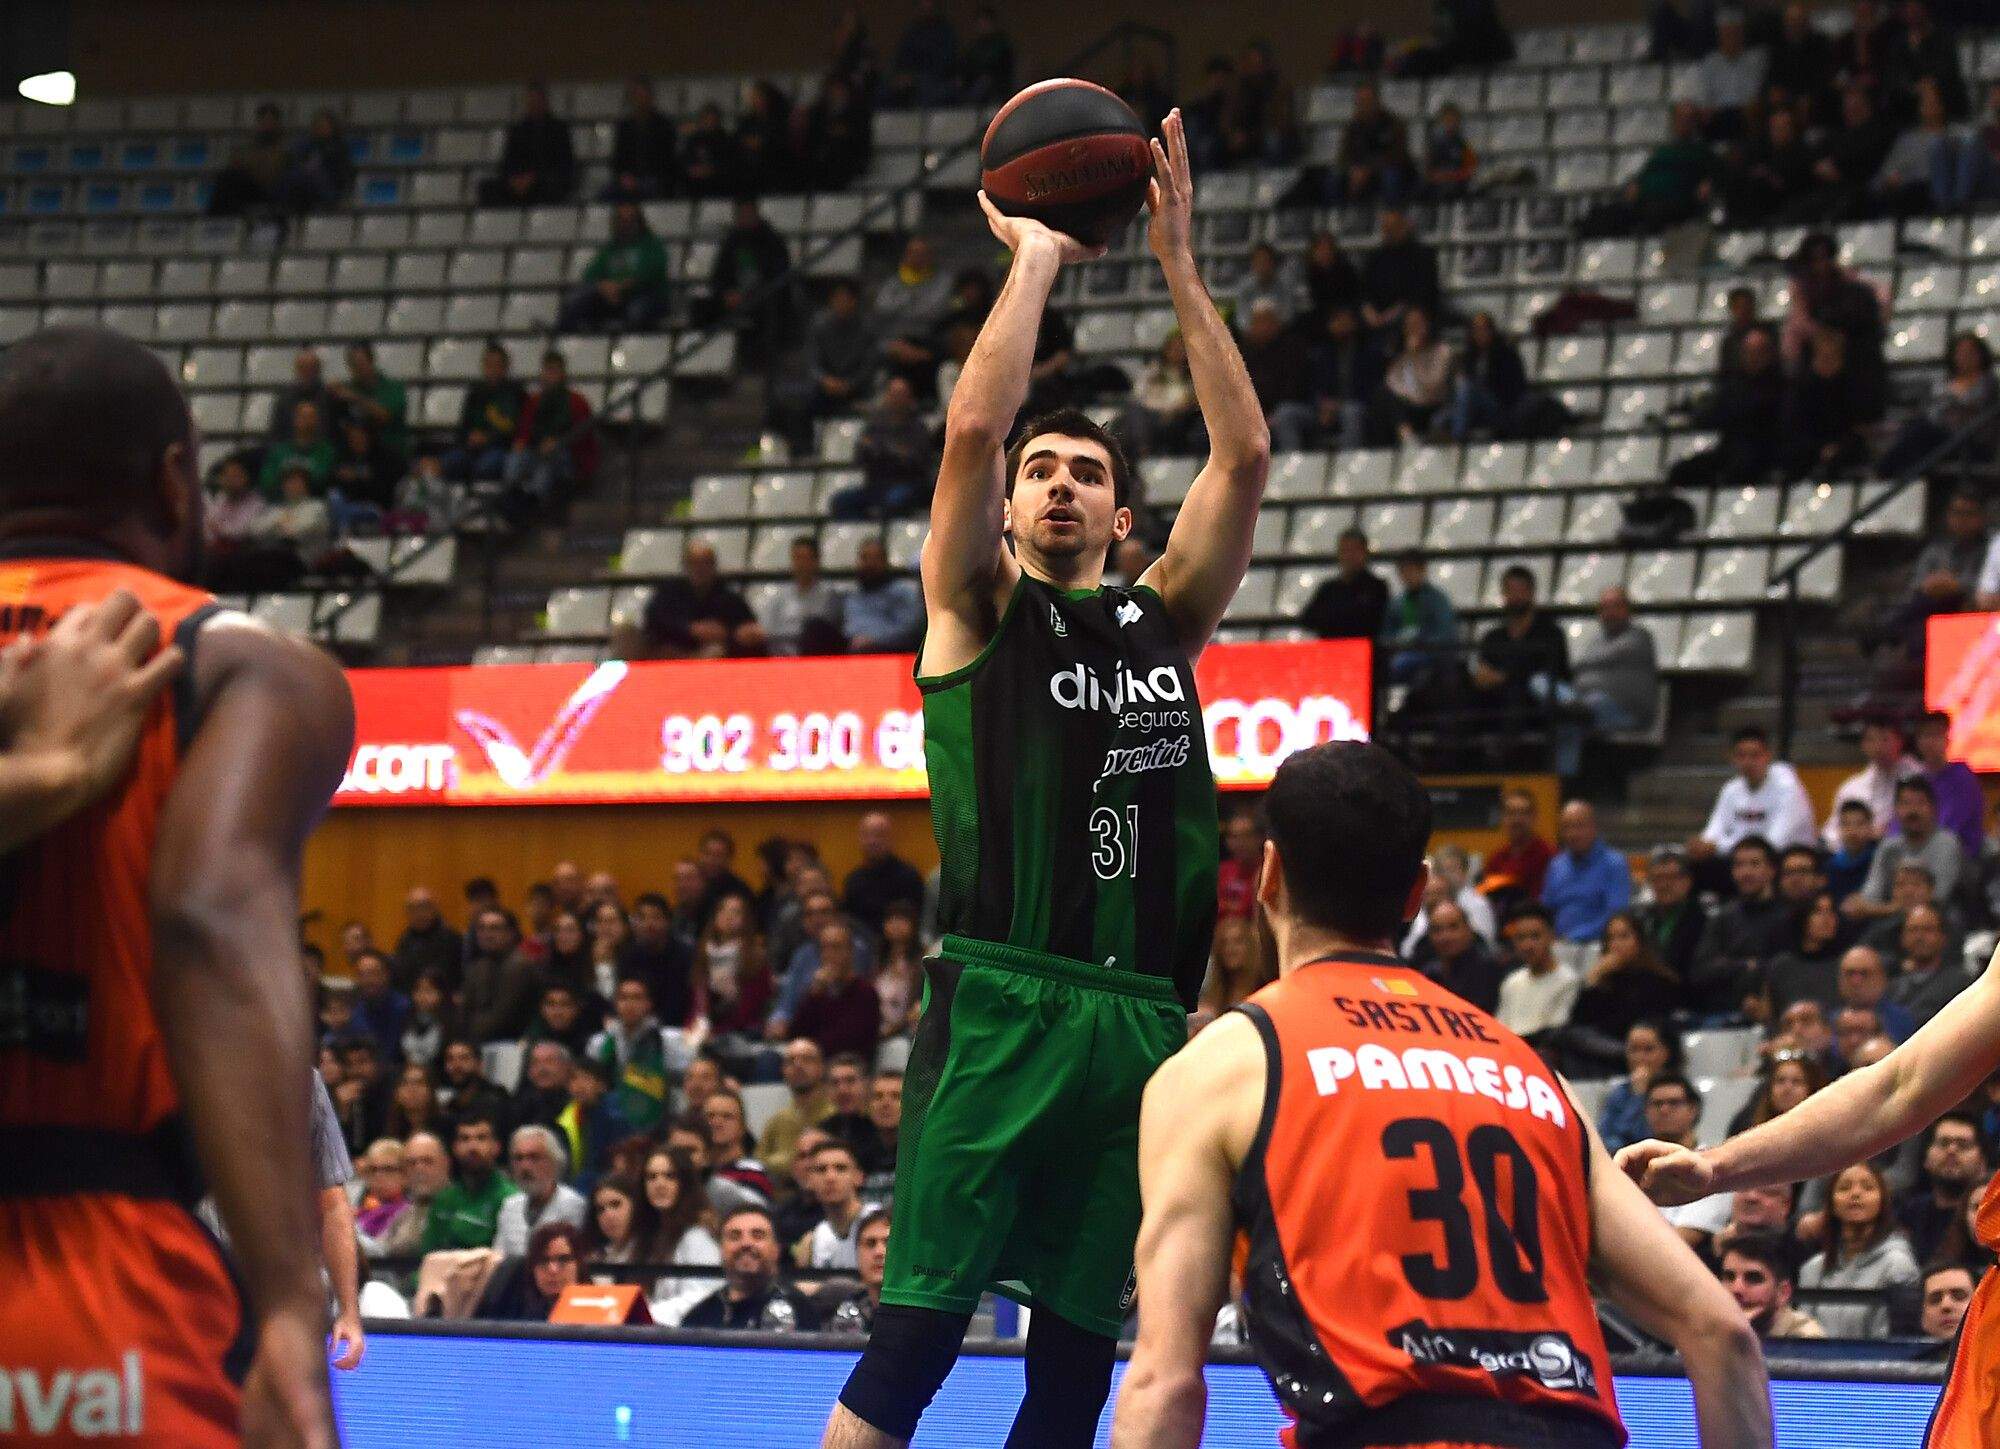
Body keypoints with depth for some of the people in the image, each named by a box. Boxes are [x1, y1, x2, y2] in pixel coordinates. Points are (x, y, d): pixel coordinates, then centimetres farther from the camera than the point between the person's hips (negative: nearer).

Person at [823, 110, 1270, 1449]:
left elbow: (1245, 455, 8)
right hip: (1003, 1006, -4)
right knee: (915, 1338, -9)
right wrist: (1035, 259, 3)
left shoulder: (1164, 619, 17)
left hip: (1141, 1021, 4)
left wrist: (1179, 265, 6)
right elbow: (973, 427, -7)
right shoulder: (976, 610, 8)